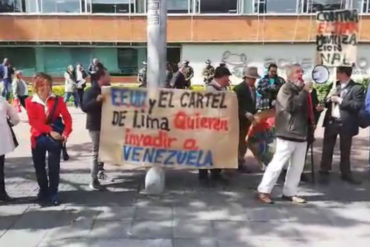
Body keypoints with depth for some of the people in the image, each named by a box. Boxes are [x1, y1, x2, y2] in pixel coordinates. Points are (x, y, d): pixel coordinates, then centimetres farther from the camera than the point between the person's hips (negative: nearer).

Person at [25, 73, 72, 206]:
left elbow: (67, 117, -5)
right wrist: (50, 131, -20)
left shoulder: (57, 100, 0)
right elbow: (33, 121, -10)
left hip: (54, 137, -1)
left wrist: (66, 133, -20)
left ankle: (53, 193, 12)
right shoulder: (30, 101, -1)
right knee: (39, 166, 12)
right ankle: (43, 190, 31)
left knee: (54, 166, -1)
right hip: (38, 137, 1)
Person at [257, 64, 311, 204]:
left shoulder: (300, 89, 19)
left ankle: (289, 193, 20)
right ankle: (263, 191, 1)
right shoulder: (286, 88, -6)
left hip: (301, 134, 9)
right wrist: (303, 92, -16)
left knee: (297, 166, 11)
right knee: (278, 164, -8)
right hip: (288, 134, -9)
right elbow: (290, 106, -23)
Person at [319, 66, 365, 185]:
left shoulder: (357, 88, -7)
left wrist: (340, 100, -19)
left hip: (346, 124, -4)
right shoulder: (334, 85, 11)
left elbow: (358, 105, -18)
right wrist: (328, 98, -8)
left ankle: (346, 174, 23)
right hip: (331, 122, 4)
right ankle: (324, 172, 17)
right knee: (327, 149, 7)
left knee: (345, 151, 10)